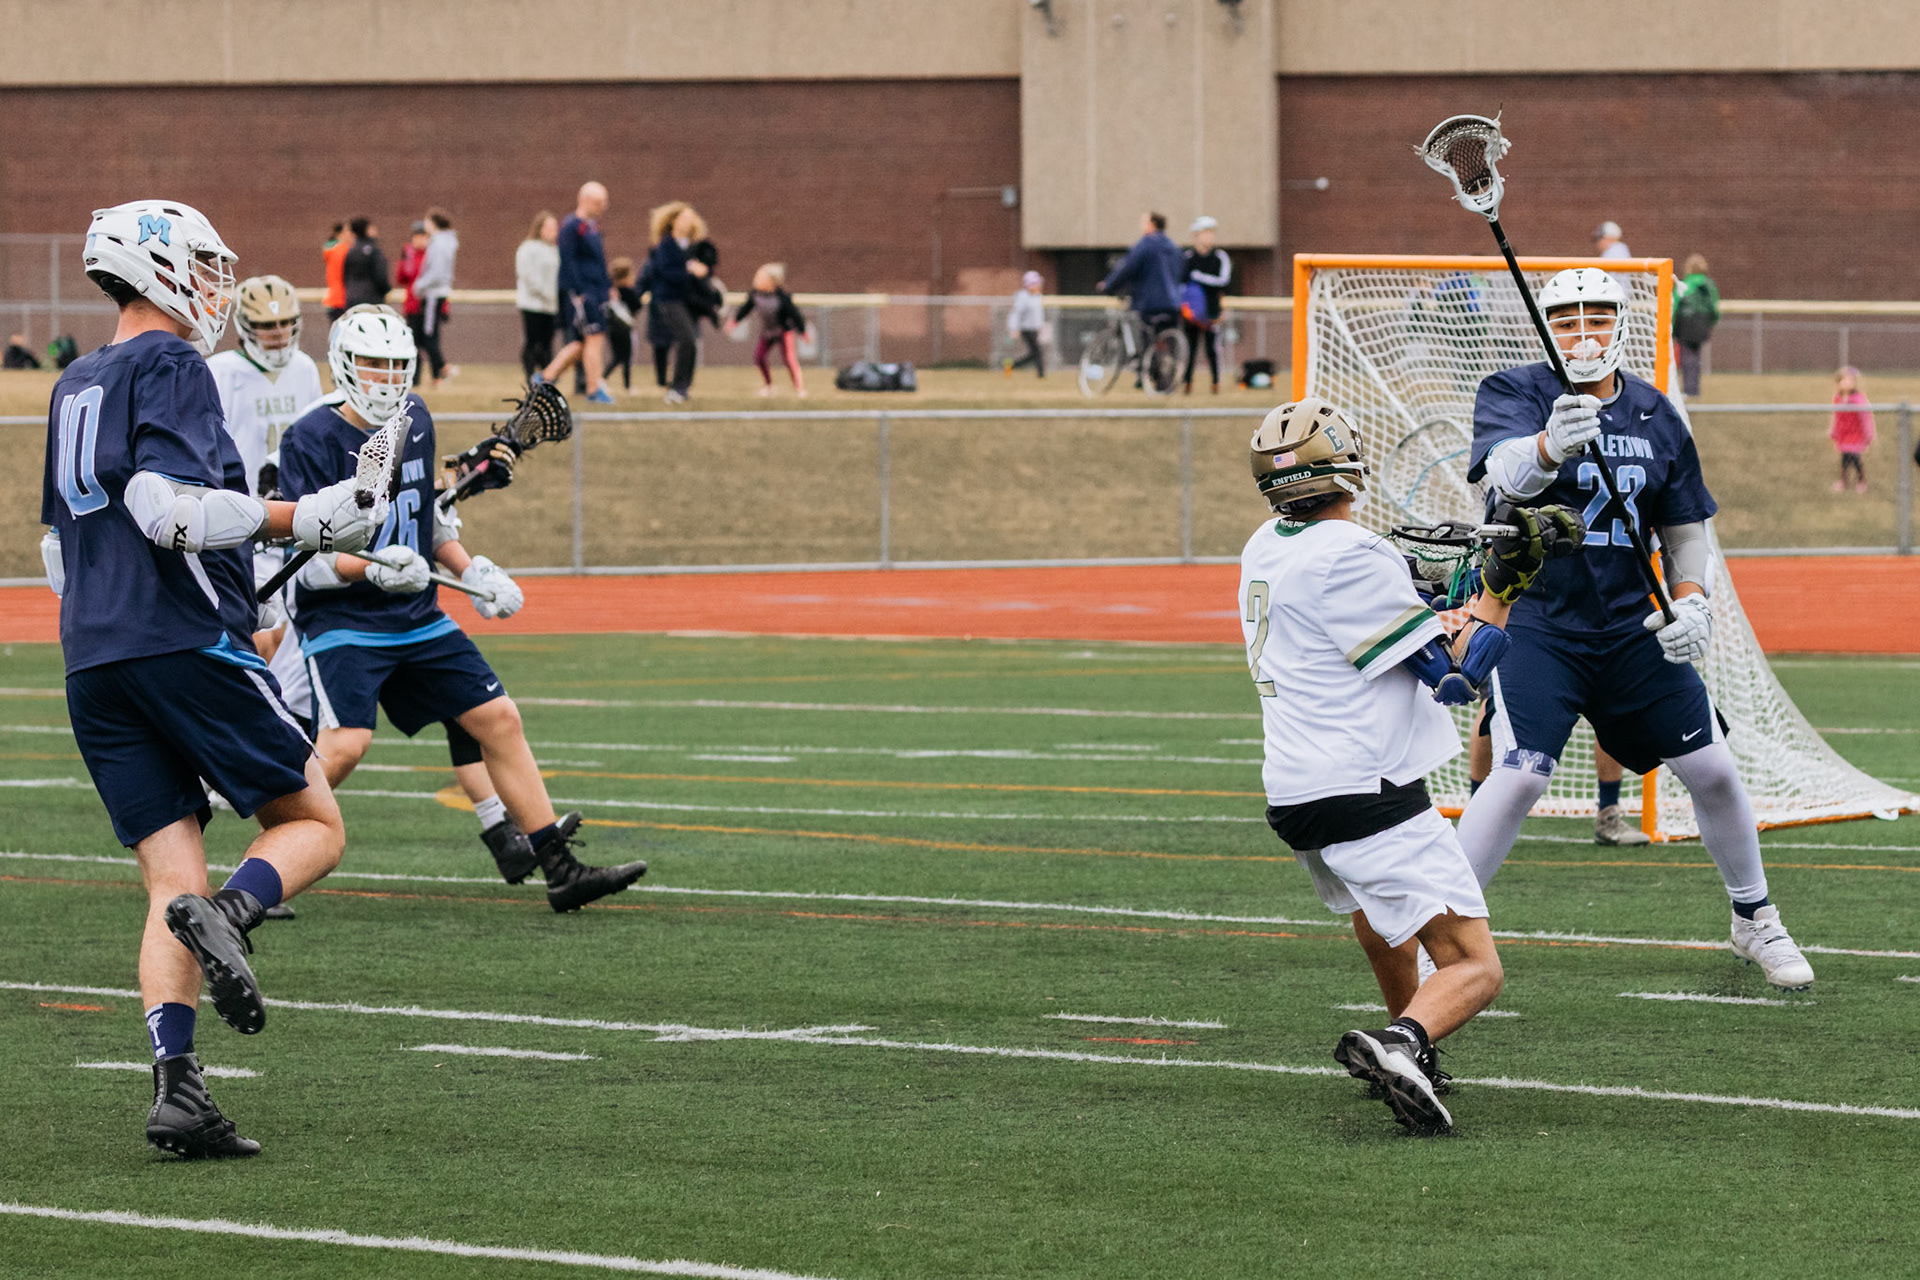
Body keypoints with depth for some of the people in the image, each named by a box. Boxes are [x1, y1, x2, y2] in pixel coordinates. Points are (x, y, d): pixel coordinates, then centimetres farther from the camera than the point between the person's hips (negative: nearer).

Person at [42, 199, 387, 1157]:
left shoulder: (74, 388, 21)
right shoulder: (172, 368, -4)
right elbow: (164, 506, -19)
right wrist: (296, 521, -15)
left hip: (92, 662, 7)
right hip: (188, 642, -7)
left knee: (173, 886, 3)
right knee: (314, 823, 5)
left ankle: (174, 1086, -11)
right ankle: (228, 912, -25)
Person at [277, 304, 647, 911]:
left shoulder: (415, 420, 8)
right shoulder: (312, 440, -14)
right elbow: (306, 558, -18)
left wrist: (471, 570, 11)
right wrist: (372, 569, -33)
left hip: (418, 621, 7)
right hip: (343, 623, -7)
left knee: (499, 720, 4)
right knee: (343, 744, -24)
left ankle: (560, 869, 10)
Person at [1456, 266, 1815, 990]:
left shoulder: (1655, 415, 5)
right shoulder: (1514, 394, -9)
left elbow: (1685, 525, 15)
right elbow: (1504, 473, -31)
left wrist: (1692, 600, -4)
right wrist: (1549, 447, -53)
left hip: (1633, 626, 4)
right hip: (1536, 624, -4)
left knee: (1712, 769, 5)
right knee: (1520, 775, -21)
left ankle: (1754, 922, 27)